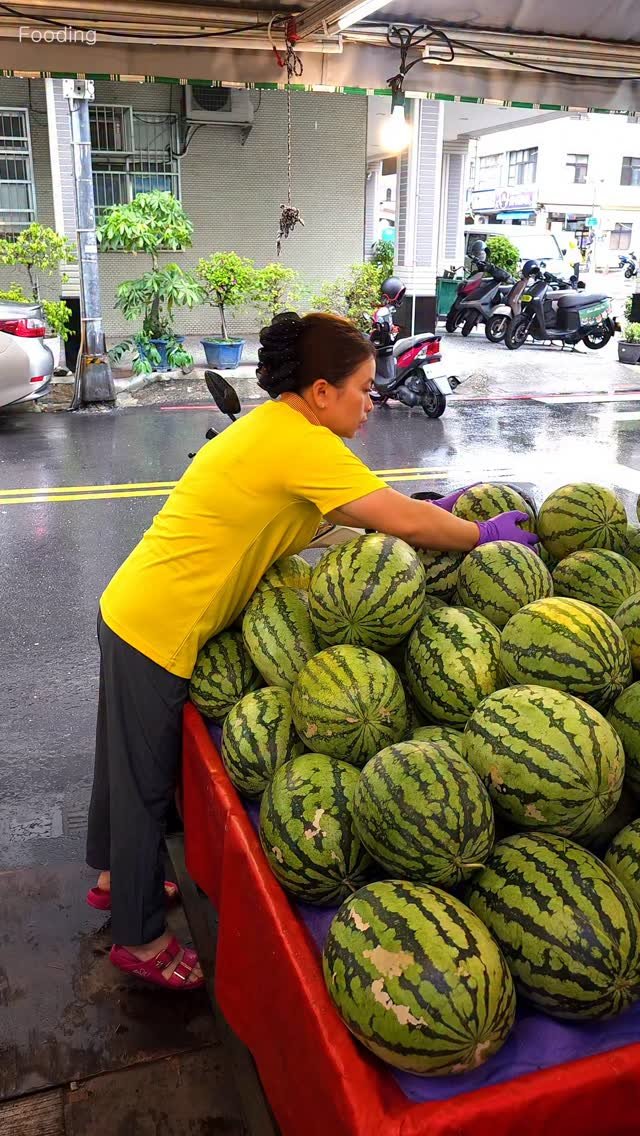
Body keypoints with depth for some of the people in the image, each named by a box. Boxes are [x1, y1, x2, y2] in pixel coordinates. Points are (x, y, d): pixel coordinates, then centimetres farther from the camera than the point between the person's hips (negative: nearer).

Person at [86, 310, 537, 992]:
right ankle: (140, 940, 28)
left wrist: (429, 512, 9)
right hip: (159, 631, -10)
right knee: (147, 781, 7)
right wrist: (484, 534, -5)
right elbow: (405, 523, -20)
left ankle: (112, 877, 48)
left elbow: (342, 511, 13)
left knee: (128, 760, 25)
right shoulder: (299, 442, -22)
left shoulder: (274, 426, 8)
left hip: (131, 610, 10)